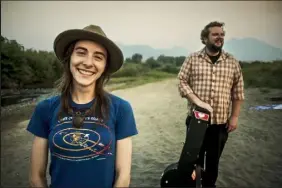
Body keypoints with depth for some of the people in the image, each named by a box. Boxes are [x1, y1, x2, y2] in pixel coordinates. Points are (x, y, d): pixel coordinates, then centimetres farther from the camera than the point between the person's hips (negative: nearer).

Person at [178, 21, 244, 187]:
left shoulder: (233, 62, 4)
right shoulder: (192, 59, -1)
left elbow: (238, 92, 5)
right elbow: (182, 82, -4)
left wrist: (235, 116, 2)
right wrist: (197, 101, -17)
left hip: (221, 121, 2)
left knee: (214, 160, 15)